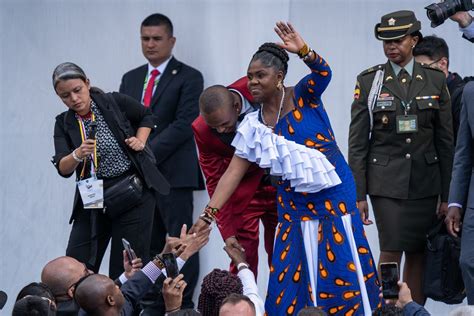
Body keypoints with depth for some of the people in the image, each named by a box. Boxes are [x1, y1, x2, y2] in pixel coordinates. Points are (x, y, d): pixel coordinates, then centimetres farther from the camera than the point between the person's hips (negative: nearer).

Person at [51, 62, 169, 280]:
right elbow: (63, 169, -11)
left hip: (132, 191, -2)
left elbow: (146, 116, 16)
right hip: (94, 198, 2)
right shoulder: (64, 124, 1)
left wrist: (140, 142, -1)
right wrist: (77, 155, -30)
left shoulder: (115, 103, -3)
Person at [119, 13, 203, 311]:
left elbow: (183, 125, -11)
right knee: (149, 245, 6)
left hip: (173, 172, -6)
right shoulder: (131, 79, 18)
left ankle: (183, 305, -5)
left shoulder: (188, 77, -1)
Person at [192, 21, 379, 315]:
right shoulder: (254, 126, 4)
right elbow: (233, 173, 2)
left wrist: (303, 51, -46)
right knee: (293, 274, 0)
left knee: (343, 268, 0)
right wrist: (209, 213, -7)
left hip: (334, 195, -3)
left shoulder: (303, 96, -5)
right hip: (295, 205, 3)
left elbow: (323, 73, -26)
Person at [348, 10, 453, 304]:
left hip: (424, 181, 2)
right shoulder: (369, 81, 2)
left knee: (418, 253, 4)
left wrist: (447, 195, 3)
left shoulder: (435, 81, 6)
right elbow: (357, 142, 2)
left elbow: (446, 140, 7)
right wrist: (358, 194, -3)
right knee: (391, 250, -10)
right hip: (386, 180, -2)